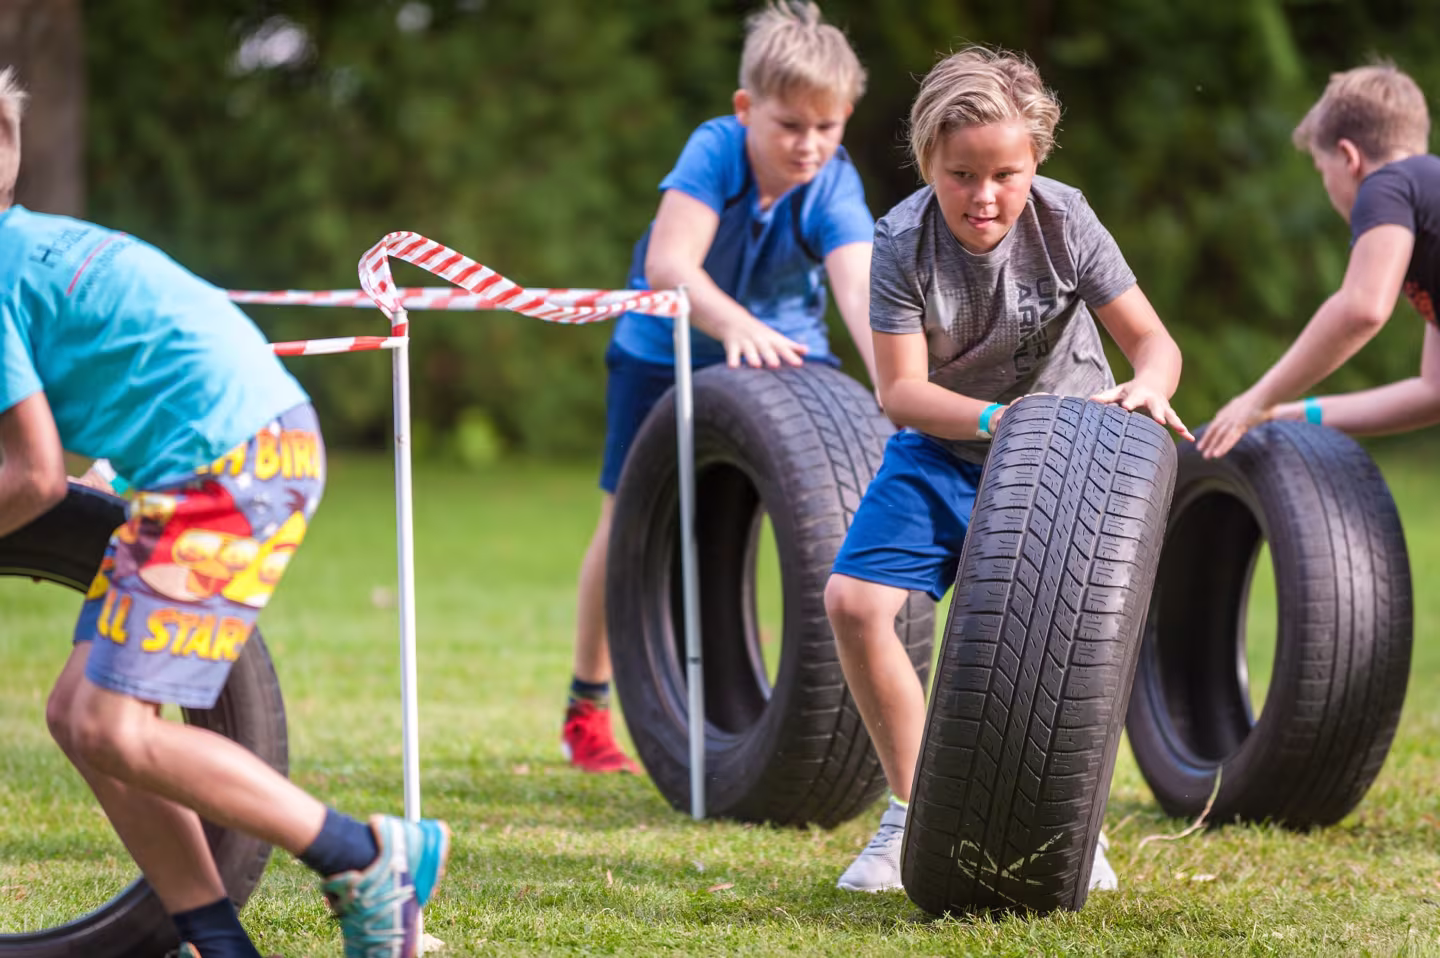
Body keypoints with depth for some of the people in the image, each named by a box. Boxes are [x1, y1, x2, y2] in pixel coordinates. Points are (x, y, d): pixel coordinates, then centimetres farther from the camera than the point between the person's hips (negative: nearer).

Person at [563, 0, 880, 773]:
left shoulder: (834, 190, -25)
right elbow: (669, 262, -39)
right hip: (666, 351, -1)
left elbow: (860, 289, -41)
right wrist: (735, 324, -57)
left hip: (783, 349, 1)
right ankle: (586, 707, 18)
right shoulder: (714, 151, -27)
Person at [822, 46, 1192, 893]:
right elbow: (902, 391, -23)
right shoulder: (904, 243, -21)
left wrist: (1148, 386, -39)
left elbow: (1153, 340, -15)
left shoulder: (1065, 224, -20)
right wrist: (1000, 420, -39)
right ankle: (914, 815, 2)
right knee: (855, 601, -15)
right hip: (944, 450, 1)